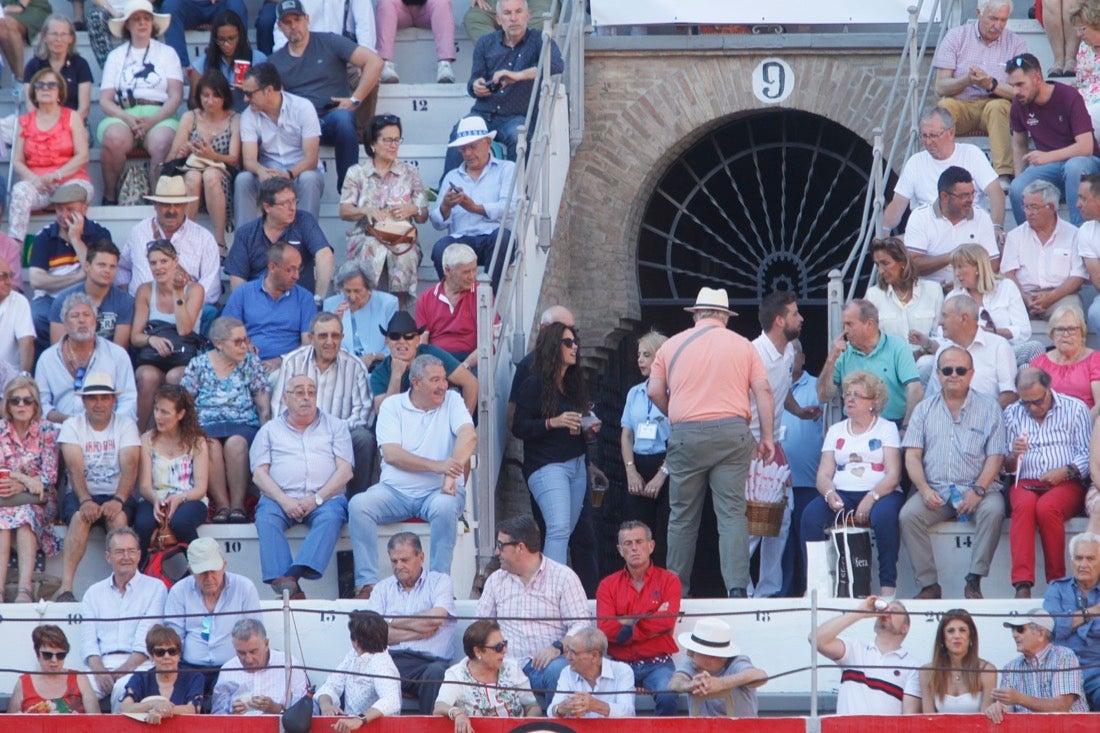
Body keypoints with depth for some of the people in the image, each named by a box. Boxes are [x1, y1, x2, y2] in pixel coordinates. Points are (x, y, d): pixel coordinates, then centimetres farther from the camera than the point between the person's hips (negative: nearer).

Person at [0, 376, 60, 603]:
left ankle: (24, 588, -48)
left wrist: (19, 486, -19)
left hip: (38, 500, -1)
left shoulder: (47, 431, 3)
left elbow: (50, 476, -5)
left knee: (24, 515, -34)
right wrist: (26, 478, -17)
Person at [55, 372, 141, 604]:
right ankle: (66, 587, -40)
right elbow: (75, 468, -11)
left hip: (117, 496, 0)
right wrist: (85, 501, -29)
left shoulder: (126, 425, 3)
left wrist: (118, 500, -29)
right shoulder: (72, 426, 3)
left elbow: (129, 467, -11)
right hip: (81, 495, 0)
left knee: (119, 517, -33)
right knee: (80, 516, -33)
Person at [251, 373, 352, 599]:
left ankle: (294, 573, -52)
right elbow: (259, 474, 7)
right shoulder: (270, 430, 20)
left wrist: (317, 498, -10)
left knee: (331, 516, -34)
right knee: (266, 517, -32)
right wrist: (284, 501, -11)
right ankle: (284, 584, -48)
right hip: (280, 498, 0)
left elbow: (344, 470, 7)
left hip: (324, 498, 0)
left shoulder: (335, 426, 19)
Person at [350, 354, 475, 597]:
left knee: (444, 507, -35)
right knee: (359, 504, -26)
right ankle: (367, 584, -26)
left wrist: (451, 476, -26)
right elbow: (391, 454, -7)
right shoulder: (392, 406, 6)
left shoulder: (451, 401, 7)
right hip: (395, 491, 1)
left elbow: (469, 436, -11)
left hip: (438, 490, -1)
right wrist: (436, 466, -21)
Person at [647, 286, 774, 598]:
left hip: (686, 435, 0)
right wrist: (767, 436, 5)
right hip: (732, 433, 0)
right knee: (732, 514, -2)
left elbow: (654, 391, 8)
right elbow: (763, 391, 2)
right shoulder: (743, 346, 9)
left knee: (683, 516, 9)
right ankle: (737, 588, -14)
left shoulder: (673, 345, 9)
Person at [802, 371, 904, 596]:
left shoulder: (886, 428, 9)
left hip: (880, 493, -3)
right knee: (811, 515, -27)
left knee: (884, 515, -37)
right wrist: (829, 493, -15)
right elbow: (823, 474, 9)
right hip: (842, 494, 3)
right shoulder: (836, 431, 19)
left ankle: (888, 585, -30)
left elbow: (893, 475, -4)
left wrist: (871, 498, -21)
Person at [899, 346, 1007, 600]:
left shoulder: (988, 408, 8)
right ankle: (928, 584, -22)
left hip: (977, 487, -2)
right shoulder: (925, 409, 15)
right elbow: (912, 455, 7)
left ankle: (974, 582, -28)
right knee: (908, 515, -26)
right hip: (935, 490, 2)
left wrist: (978, 490, -14)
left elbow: (995, 457, 1)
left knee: (993, 511, -33)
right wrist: (924, 490, -10)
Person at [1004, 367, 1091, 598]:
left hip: (1066, 484, -1)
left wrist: (1066, 471, -15)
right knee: (1025, 504, -35)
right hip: (1025, 484, 1)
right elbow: (1005, 467, 13)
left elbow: (1088, 455, 3)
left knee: (1047, 507, -36)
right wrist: (1013, 455, -10)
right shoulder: (1011, 414, 15)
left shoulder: (1075, 408, 8)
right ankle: (1022, 585, -46)